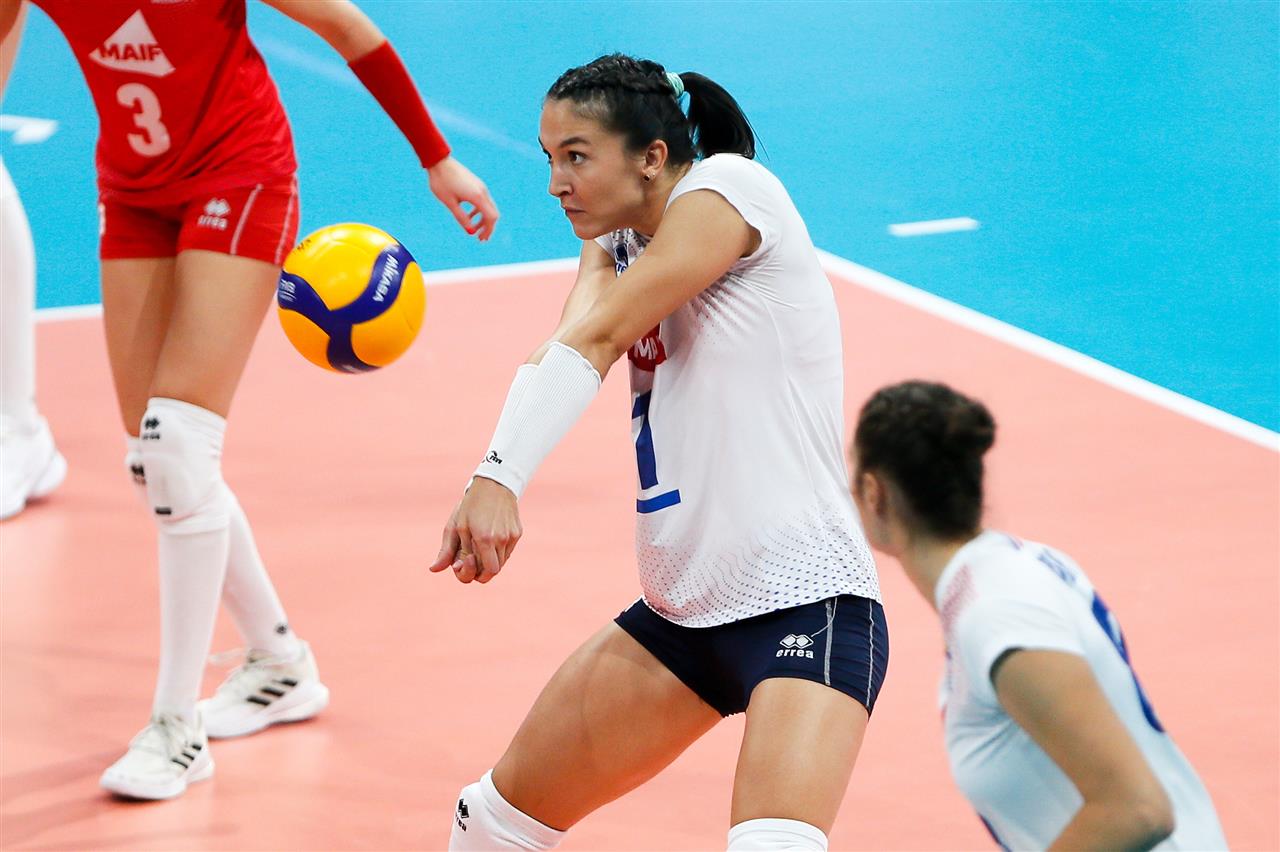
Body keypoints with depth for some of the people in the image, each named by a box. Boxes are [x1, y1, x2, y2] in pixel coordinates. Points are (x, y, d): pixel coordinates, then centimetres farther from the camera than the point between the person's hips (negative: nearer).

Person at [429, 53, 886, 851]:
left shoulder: (725, 187, -9)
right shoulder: (618, 243, 11)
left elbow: (598, 338, -23)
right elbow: (573, 339, -12)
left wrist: (502, 479, -35)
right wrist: (494, 479, -31)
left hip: (804, 601, -9)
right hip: (684, 608, 9)